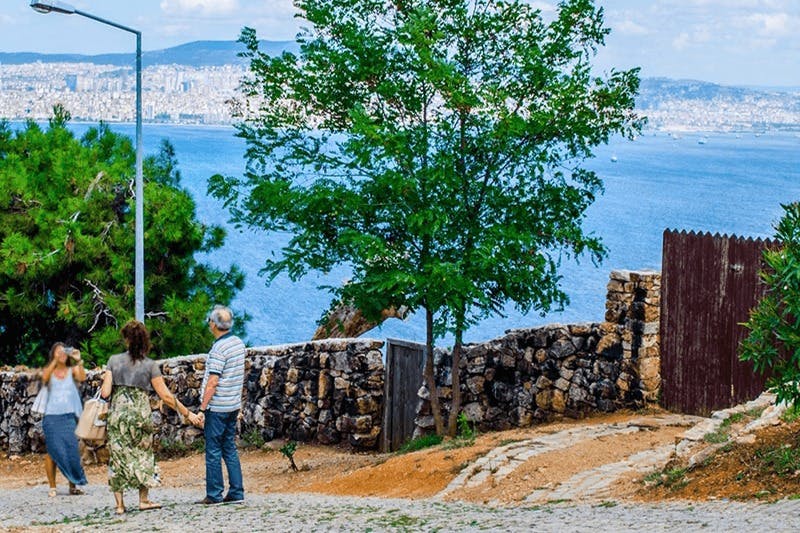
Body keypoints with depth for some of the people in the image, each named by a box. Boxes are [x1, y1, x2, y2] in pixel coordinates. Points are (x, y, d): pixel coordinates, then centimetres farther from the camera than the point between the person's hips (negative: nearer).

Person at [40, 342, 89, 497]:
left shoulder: (72, 370, 8)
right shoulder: (49, 371, 8)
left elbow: (82, 378, -12)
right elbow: (45, 377, -14)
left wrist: (79, 361, -24)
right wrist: (55, 361, -24)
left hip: (69, 416, 0)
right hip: (52, 416, 0)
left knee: (72, 450, -4)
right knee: (53, 451, 0)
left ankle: (73, 485, 3)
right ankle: (52, 487, 5)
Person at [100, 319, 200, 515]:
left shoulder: (114, 361, 0)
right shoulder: (150, 365, -3)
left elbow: (105, 392, -5)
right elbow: (165, 396, -3)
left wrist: (105, 383, 18)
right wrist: (187, 413, 4)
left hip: (117, 413, 1)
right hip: (140, 414, -1)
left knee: (117, 456, 8)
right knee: (143, 454, 16)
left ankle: (119, 504, 7)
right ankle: (144, 500, 19)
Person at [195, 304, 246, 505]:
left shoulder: (219, 348, -18)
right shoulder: (239, 343, 8)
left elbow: (213, 381, -20)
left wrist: (202, 408, -15)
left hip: (217, 407, -8)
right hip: (233, 405, 8)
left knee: (213, 451, -1)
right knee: (230, 449, 11)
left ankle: (214, 494, 3)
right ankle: (236, 492, 10)